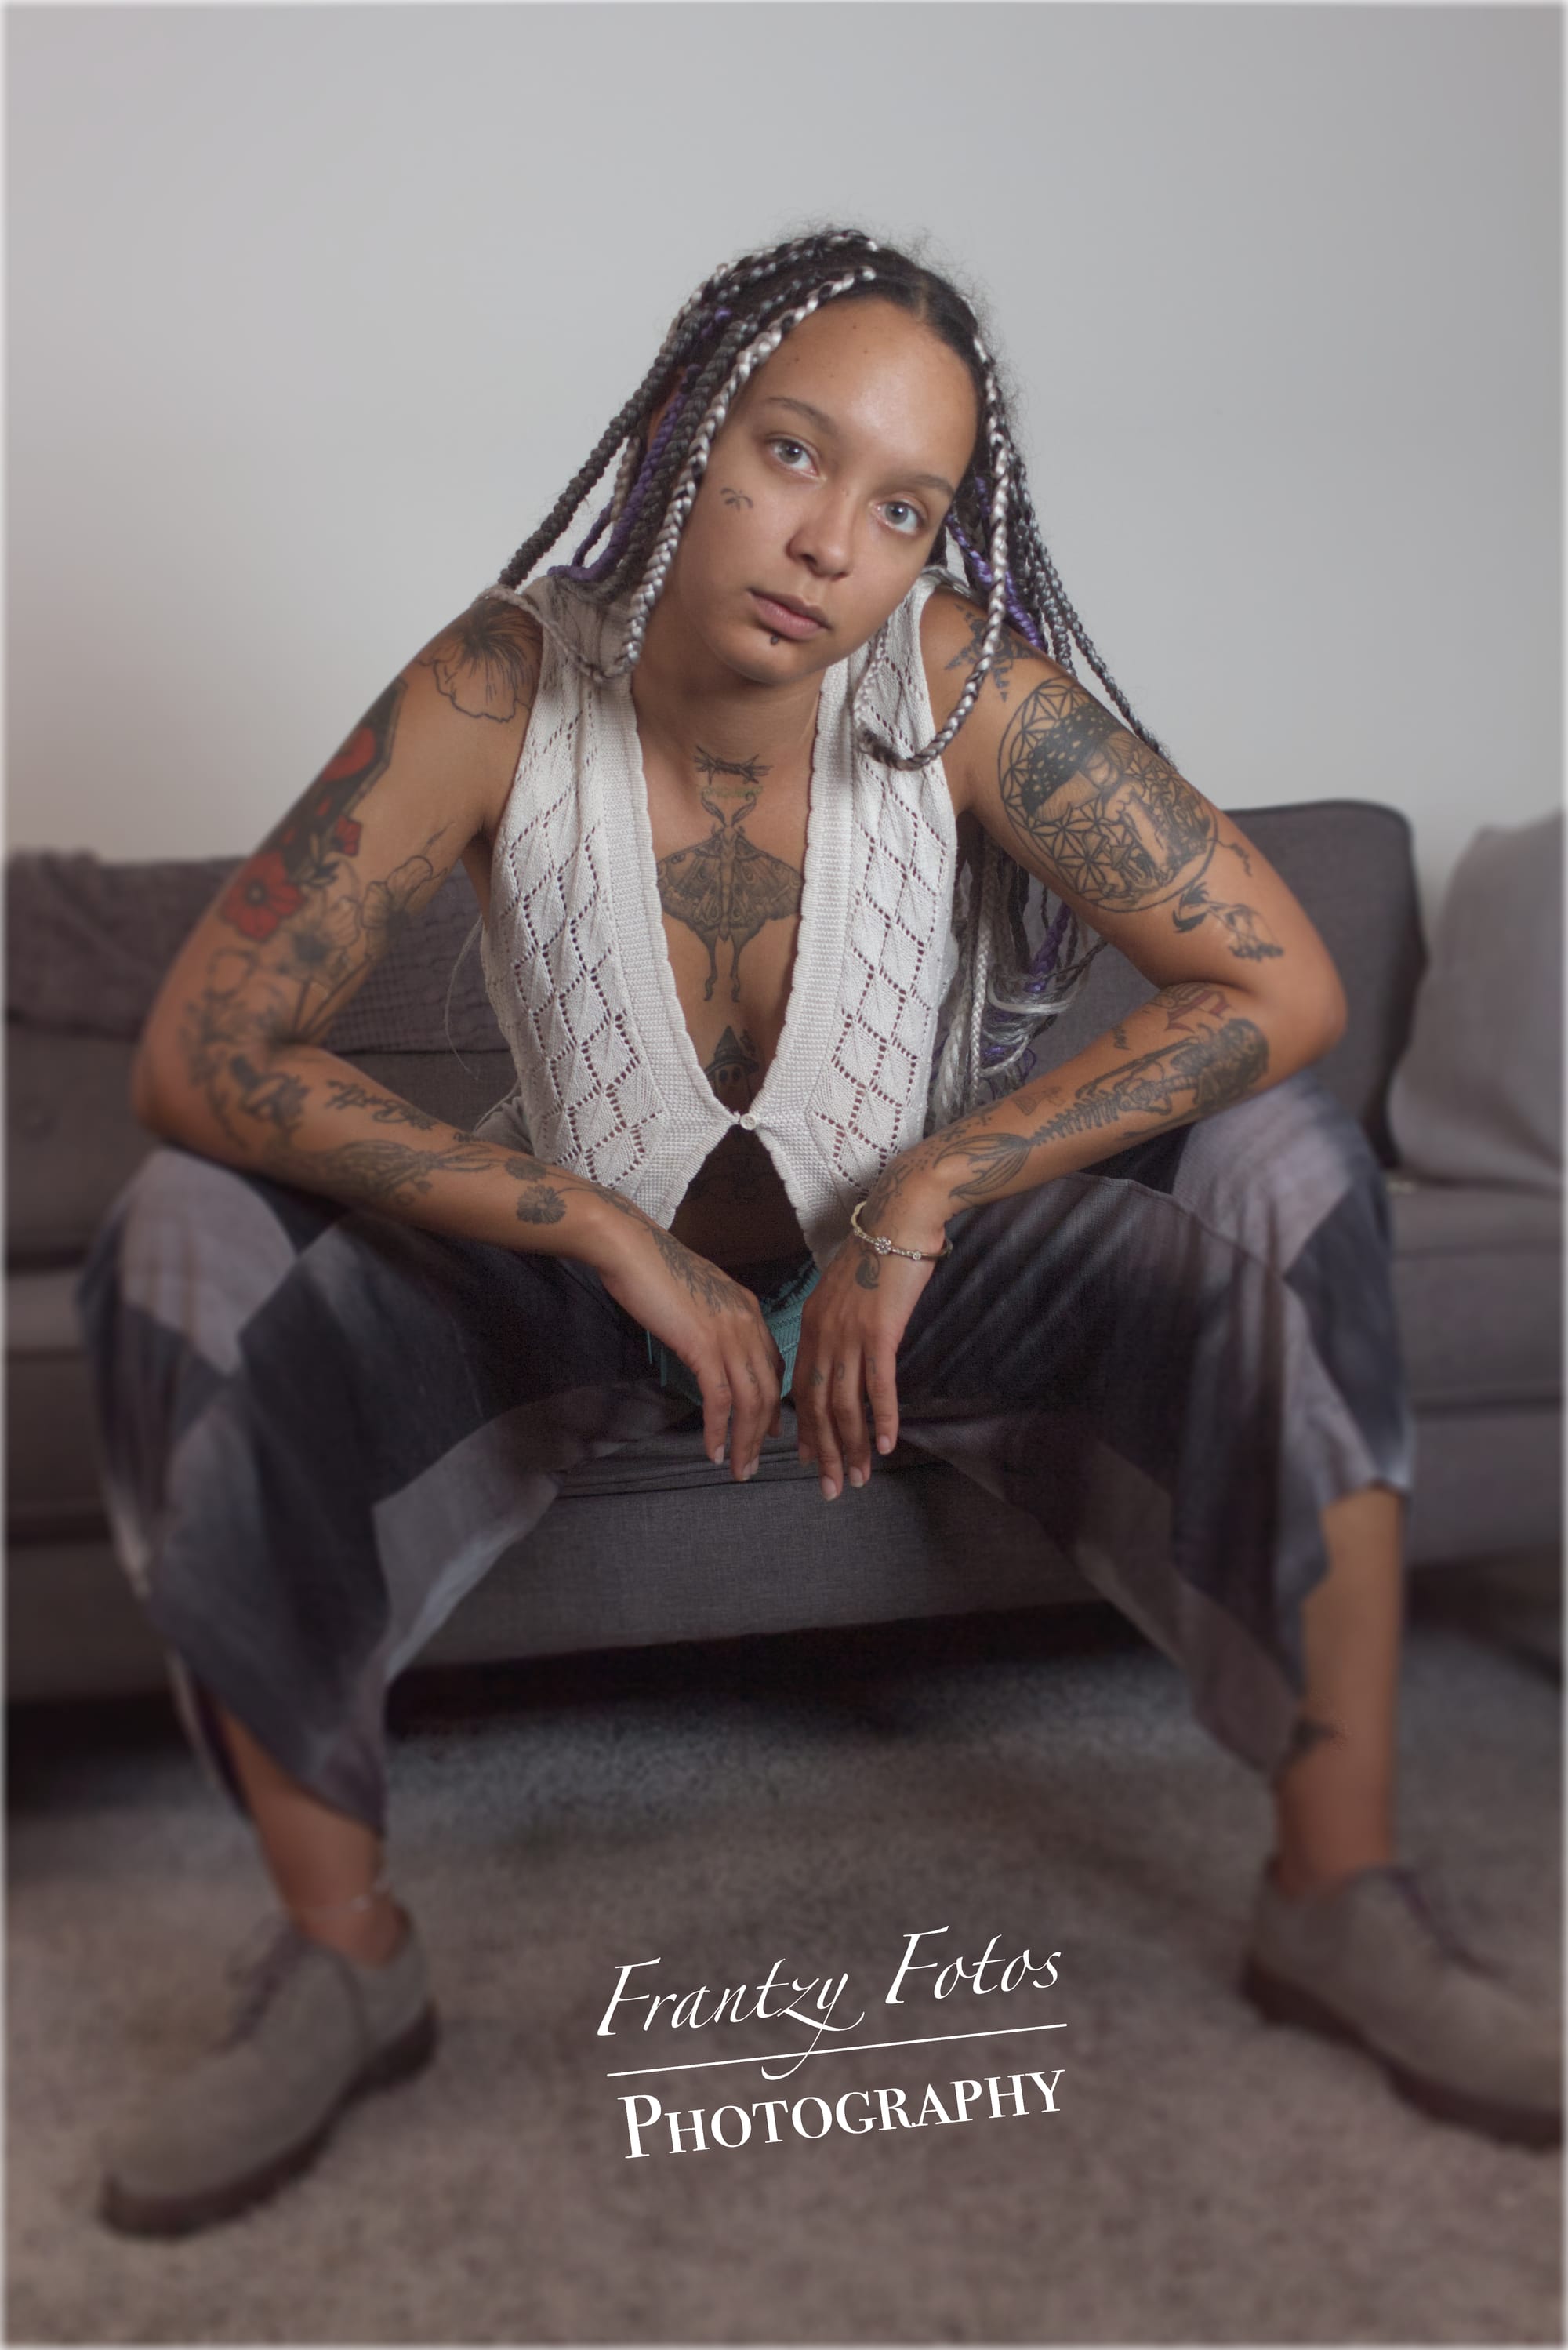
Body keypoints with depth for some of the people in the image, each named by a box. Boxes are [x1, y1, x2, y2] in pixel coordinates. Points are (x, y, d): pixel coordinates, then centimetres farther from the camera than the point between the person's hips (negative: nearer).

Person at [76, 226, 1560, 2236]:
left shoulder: (960, 680, -20)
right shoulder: (504, 689, -20)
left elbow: (1283, 983, -21)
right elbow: (200, 1053, -23)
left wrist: (925, 1196, -27)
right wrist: (620, 1241, -29)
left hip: (918, 1260, 0)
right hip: (592, 1267, 1)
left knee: (1287, 1170, -22)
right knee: (181, 1244, -22)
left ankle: (1339, 1897, -10)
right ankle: (339, 1956, -9)